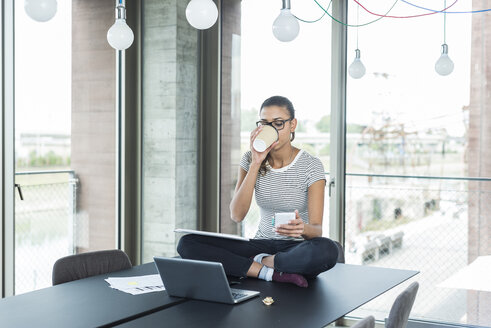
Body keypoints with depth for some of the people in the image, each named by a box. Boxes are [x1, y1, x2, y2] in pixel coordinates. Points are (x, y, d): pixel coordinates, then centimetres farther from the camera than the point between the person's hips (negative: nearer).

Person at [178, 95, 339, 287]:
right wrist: (256, 164, -18)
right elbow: (237, 215, -13)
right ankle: (269, 273, -21)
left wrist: (303, 228, -41)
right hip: (262, 245, 3)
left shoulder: (311, 166, -8)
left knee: (327, 250, -39)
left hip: (296, 249, -3)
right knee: (187, 244, -17)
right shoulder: (250, 160, 1)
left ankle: (260, 262, -15)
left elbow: (317, 229, -16)